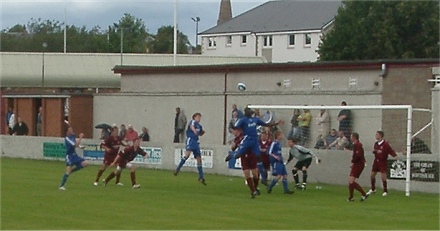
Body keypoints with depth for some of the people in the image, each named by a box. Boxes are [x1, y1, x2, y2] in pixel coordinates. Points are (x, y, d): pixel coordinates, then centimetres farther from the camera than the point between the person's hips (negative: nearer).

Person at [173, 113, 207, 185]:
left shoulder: (199, 125, 18)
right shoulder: (193, 122, -3)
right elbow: (191, 126, -28)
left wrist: (203, 132, 10)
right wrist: (194, 130, -50)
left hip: (196, 142, 8)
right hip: (190, 139, -8)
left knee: (199, 158, 6)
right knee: (187, 154, -30)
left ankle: (201, 177, 12)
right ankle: (177, 169, -25)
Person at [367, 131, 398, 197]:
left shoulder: (385, 144, -14)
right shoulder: (376, 143, 7)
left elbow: (391, 151, -20)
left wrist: (395, 156, -36)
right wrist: (373, 151, -4)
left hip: (382, 162, -7)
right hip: (376, 161, 7)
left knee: (383, 177, -8)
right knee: (372, 175, 11)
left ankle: (385, 191, 6)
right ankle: (373, 189, 30)